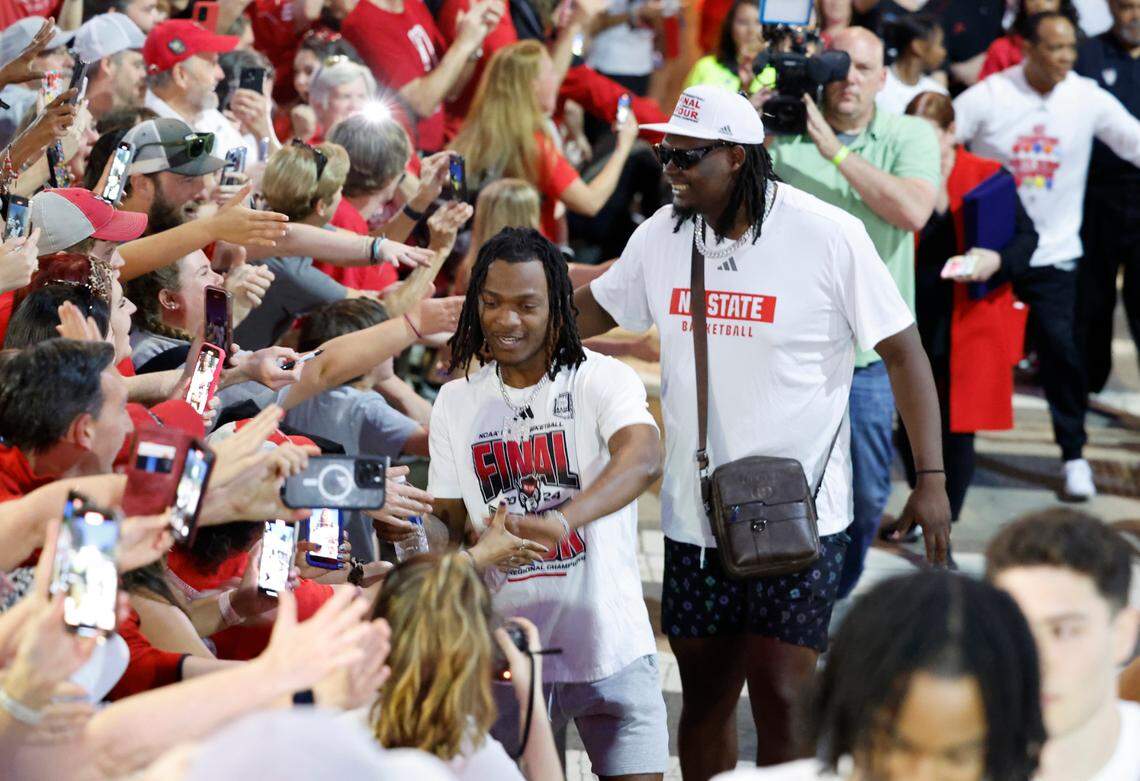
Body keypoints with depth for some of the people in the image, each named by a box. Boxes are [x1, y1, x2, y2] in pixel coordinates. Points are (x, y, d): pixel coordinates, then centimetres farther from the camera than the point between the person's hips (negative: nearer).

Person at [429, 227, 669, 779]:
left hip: (610, 648, -3)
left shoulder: (602, 379, -8)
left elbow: (643, 460, -28)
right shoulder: (455, 402, 6)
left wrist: (557, 521, -45)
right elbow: (447, 520, 9)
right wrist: (480, 543, -16)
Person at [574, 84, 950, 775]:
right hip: (694, 513, 5)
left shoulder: (830, 236, -10)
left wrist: (932, 479, -12)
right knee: (704, 697, 11)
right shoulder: (662, 237, 4)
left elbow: (903, 352, -7)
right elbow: (591, 310, 18)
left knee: (780, 699, -10)